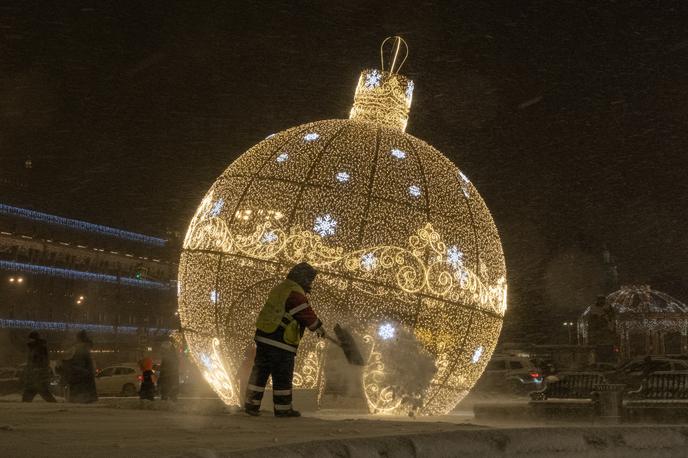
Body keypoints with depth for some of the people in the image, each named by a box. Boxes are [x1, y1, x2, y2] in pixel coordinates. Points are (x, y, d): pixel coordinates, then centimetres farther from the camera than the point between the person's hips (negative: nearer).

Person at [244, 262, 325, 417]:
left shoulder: (279, 288, 17)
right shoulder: (295, 293, -13)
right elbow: (307, 314, -10)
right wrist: (319, 328, 6)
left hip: (263, 336, 9)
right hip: (281, 341, -9)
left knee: (260, 371, 13)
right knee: (283, 375, 1)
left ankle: (251, 404, 17)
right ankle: (283, 408, 9)